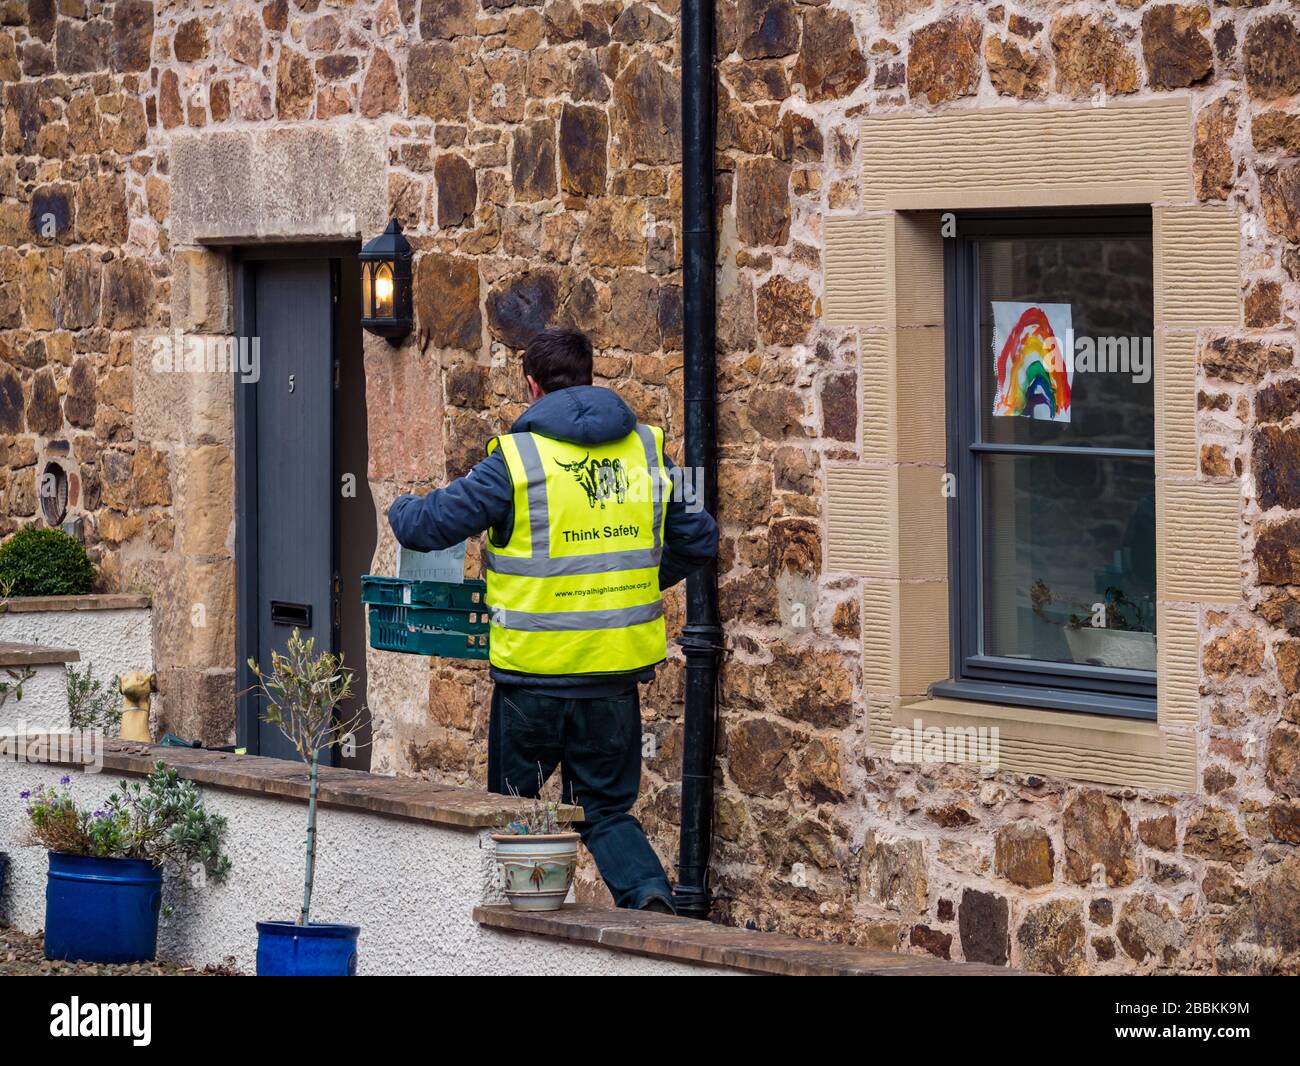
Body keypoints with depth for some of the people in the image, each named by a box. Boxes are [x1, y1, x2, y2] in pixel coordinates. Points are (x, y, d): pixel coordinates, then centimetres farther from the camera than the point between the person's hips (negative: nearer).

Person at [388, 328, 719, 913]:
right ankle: (649, 893, -11)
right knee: (605, 808, 13)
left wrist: (401, 508, 19)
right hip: (617, 669, 3)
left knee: (512, 805, 14)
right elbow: (699, 540, 11)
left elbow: (426, 525, -5)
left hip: (535, 670, -3)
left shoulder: (516, 459, -10)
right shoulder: (647, 451, 3)